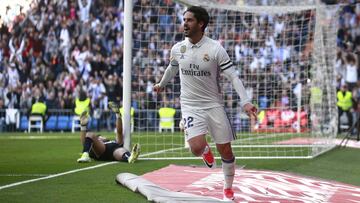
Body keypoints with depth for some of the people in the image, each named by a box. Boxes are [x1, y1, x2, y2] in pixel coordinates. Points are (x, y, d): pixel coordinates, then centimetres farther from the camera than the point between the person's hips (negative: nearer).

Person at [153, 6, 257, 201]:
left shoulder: (215, 49, -11)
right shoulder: (177, 49, -1)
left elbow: (233, 77, -11)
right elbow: (172, 68, 22)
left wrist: (245, 102, -22)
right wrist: (161, 84, 38)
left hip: (214, 105, -1)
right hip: (191, 106, 1)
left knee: (225, 151, 2)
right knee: (196, 148, -20)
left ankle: (228, 188, 26)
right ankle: (205, 149, 19)